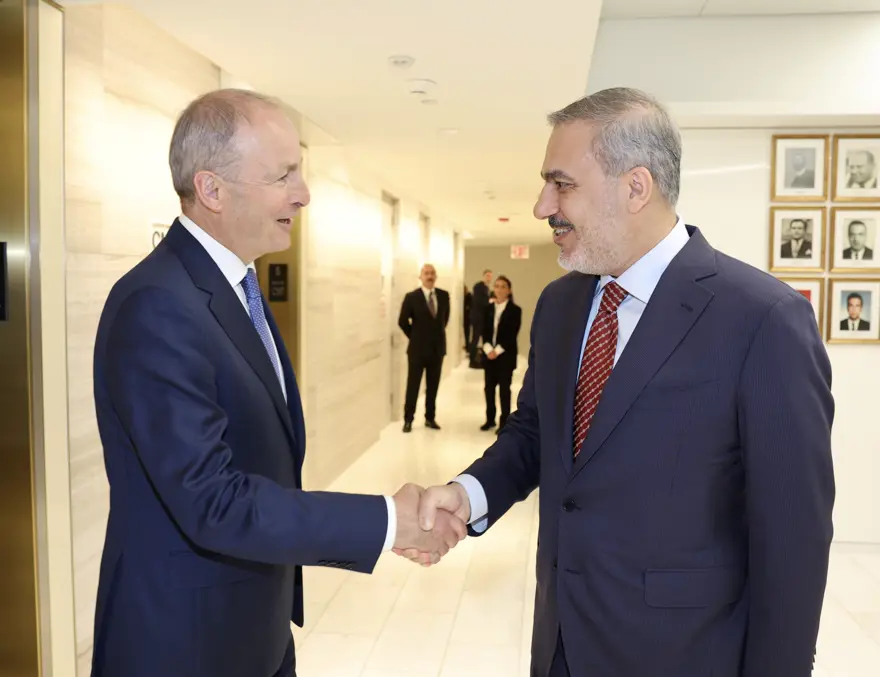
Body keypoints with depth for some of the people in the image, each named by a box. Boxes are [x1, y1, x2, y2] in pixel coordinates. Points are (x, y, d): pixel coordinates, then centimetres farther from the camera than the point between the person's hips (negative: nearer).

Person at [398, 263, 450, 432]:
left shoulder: (444, 296, 2)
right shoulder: (411, 297, -9)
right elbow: (402, 321, -3)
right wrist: (415, 337, 1)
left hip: (437, 348, 3)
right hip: (418, 348, -3)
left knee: (433, 386, 11)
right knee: (413, 386, 4)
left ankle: (430, 418, 22)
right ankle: (408, 419, 13)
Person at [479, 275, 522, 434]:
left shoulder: (515, 310, -4)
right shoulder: (489, 308, 8)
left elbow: (512, 334, -10)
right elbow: (484, 331, 4)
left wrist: (498, 350, -16)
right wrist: (488, 349, -12)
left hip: (505, 354, -4)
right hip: (489, 353, 4)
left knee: (504, 389, 1)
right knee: (489, 387, 8)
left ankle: (504, 422, 8)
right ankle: (490, 419, 20)